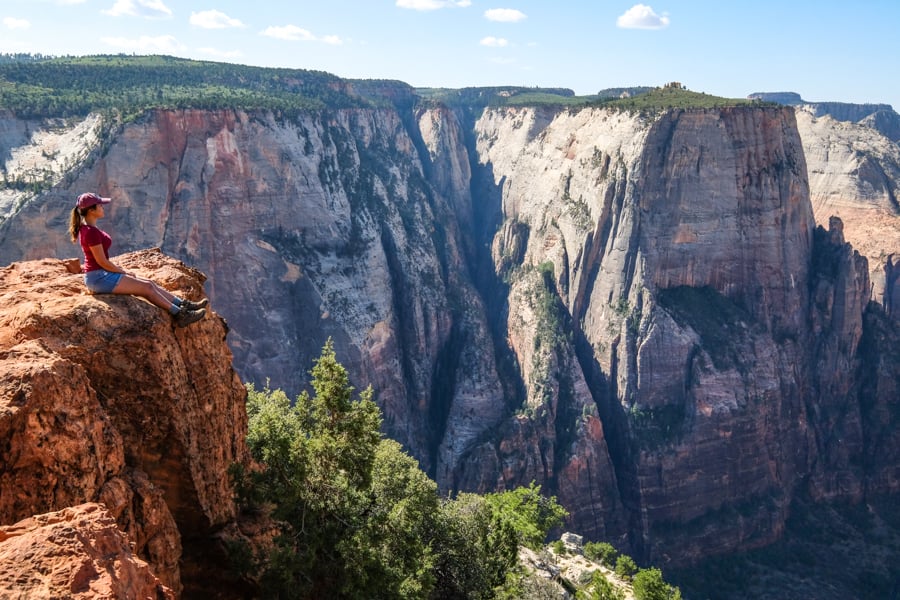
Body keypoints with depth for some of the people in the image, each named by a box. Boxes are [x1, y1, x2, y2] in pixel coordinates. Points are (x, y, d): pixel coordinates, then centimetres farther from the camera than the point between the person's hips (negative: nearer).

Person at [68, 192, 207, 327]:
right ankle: (179, 314, 0)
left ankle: (183, 305, 8)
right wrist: (124, 272, -6)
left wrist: (121, 270, 12)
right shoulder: (91, 232, -20)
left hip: (101, 275, 10)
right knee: (146, 287, -6)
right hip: (99, 277, -10)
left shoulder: (87, 228, 12)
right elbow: (102, 262, -19)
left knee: (149, 283, 6)